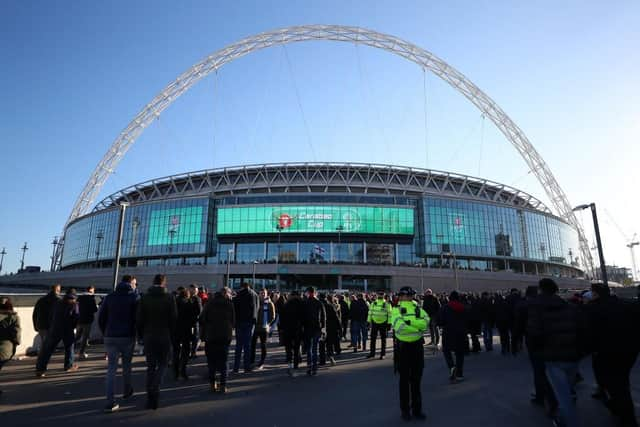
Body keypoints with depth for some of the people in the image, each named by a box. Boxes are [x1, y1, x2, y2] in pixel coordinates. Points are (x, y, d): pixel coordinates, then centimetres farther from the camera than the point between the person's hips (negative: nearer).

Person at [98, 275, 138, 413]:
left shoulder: (109, 297, 6)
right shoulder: (134, 297, -4)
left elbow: (101, 317, 4)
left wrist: (105, 333, 12)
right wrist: (137, 334, 0)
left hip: (110, 337, 2)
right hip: (128, 337, -2)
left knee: (111, 368, 4)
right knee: (126, 365, 18)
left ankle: (110, 402, -3)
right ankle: (127, 391, 33)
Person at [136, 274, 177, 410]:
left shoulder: (144, 298, -1)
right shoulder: (169, 298, -7)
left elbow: (139, 319, -1)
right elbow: (174, 319, -6)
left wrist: (142, 335, 11)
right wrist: (171, 335, 6)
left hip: (148, 337, 2)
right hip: (165, 337, -2)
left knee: (151, 367, 12)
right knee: (162, 364, 12)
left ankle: (150, 398, 16)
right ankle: (155, 389, -9)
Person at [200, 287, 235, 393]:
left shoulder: (210, 302, 1)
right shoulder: (230, 304, 1)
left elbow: (202, 319, -2)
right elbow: (233, 321, 3)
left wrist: (202, 334, 4)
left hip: (210, 336, 0)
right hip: (225, 336, 0)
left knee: (211, 361, 11)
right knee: (223, 361, 8)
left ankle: (212, 384, 12)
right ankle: (223, 385, 6)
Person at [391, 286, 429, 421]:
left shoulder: (418, 309, 5)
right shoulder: (396, 310, -7)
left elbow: (425, 322, -12)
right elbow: (399, 327, -23)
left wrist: (410, 322, -23)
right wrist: (418, 329, -16)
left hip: (417, 346, 3)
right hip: (403, 347, -3)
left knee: (416, 379, 11)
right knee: (404, 379, 8)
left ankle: (417, 409, 23)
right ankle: (405, 410, 20)